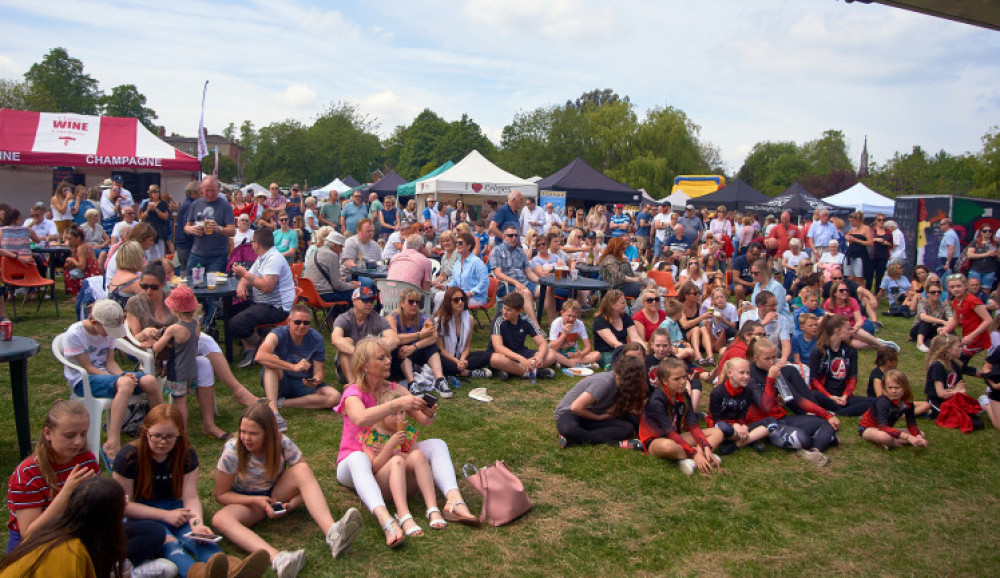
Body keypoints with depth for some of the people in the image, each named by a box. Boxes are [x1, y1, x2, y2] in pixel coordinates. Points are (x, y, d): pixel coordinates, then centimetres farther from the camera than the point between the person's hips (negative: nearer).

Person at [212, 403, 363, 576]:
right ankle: (277, 558, -61)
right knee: (220, 519, -37)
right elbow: (221, 495, -12)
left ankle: (332, 533, -48)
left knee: (301, 469, -29)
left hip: (277, 495, 1)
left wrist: (291, 504, -29)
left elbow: (307, 481, -11)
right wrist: (257, 501, -26)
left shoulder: (283, 444, -17)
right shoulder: (232, 451, -20)